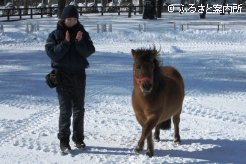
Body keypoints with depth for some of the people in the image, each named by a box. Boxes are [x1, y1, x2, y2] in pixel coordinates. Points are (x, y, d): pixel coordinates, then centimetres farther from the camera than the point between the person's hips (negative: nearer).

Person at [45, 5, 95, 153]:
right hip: (63, 74, -3)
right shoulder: (56, 34, -4)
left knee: (79, 108, 9)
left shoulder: (82, 33, 3)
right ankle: (63, 140, 0)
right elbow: (52, 53, -13)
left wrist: (79, 42, -21)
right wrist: (65, 43, -21)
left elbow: (89, 51, -6)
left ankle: (78, 138, 20)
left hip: (79, 74, 3)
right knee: (65, 109, -7)